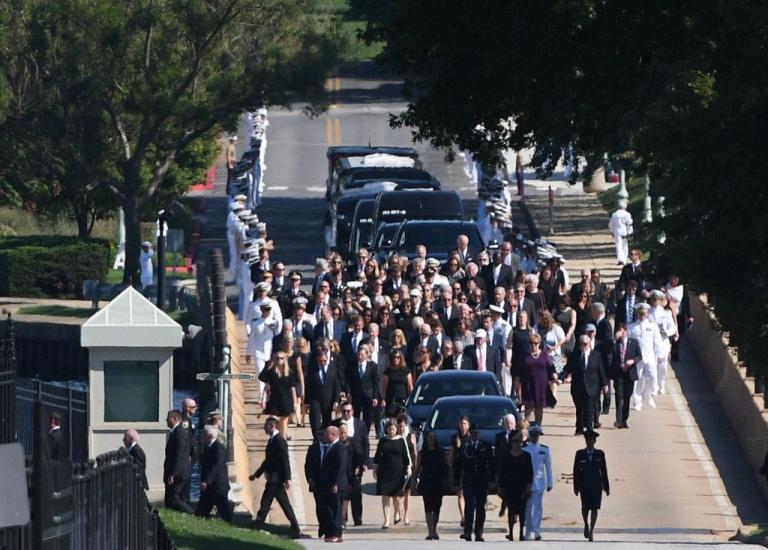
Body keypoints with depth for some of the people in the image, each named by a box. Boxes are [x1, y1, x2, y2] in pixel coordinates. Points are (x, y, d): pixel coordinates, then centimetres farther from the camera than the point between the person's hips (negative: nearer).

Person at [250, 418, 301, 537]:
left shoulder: (279, 440, -14)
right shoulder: (272, 440, 16)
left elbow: (285, 460, -19)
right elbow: (268, 460, 25)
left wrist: (287, 478, -23)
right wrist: (256, 474, 27)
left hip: (276, 479, -10)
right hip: (273, 479, 10)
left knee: (265, 504, -8)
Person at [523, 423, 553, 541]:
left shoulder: (544, 450, 5)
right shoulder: (524, 449, 4)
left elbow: (548, 466, 8)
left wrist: (550, 482, 7)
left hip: (539, 481, -1)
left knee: (538, 507, -9)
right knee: (527, 508, 6)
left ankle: (537, 531, -11)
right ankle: (528, 531, 17)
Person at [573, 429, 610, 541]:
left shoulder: (600, 454, 5)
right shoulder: (580, 454, 4)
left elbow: (604, 471, 7)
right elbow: (576, 471, 3)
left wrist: (606, 487, 6)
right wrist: (576, 487, -2)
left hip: (596, 485, 0)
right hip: (584, 485, 0)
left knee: (594, 508, -5)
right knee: (585, 507, -1)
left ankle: (591, 531, 1)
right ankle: (586, 525, 27)